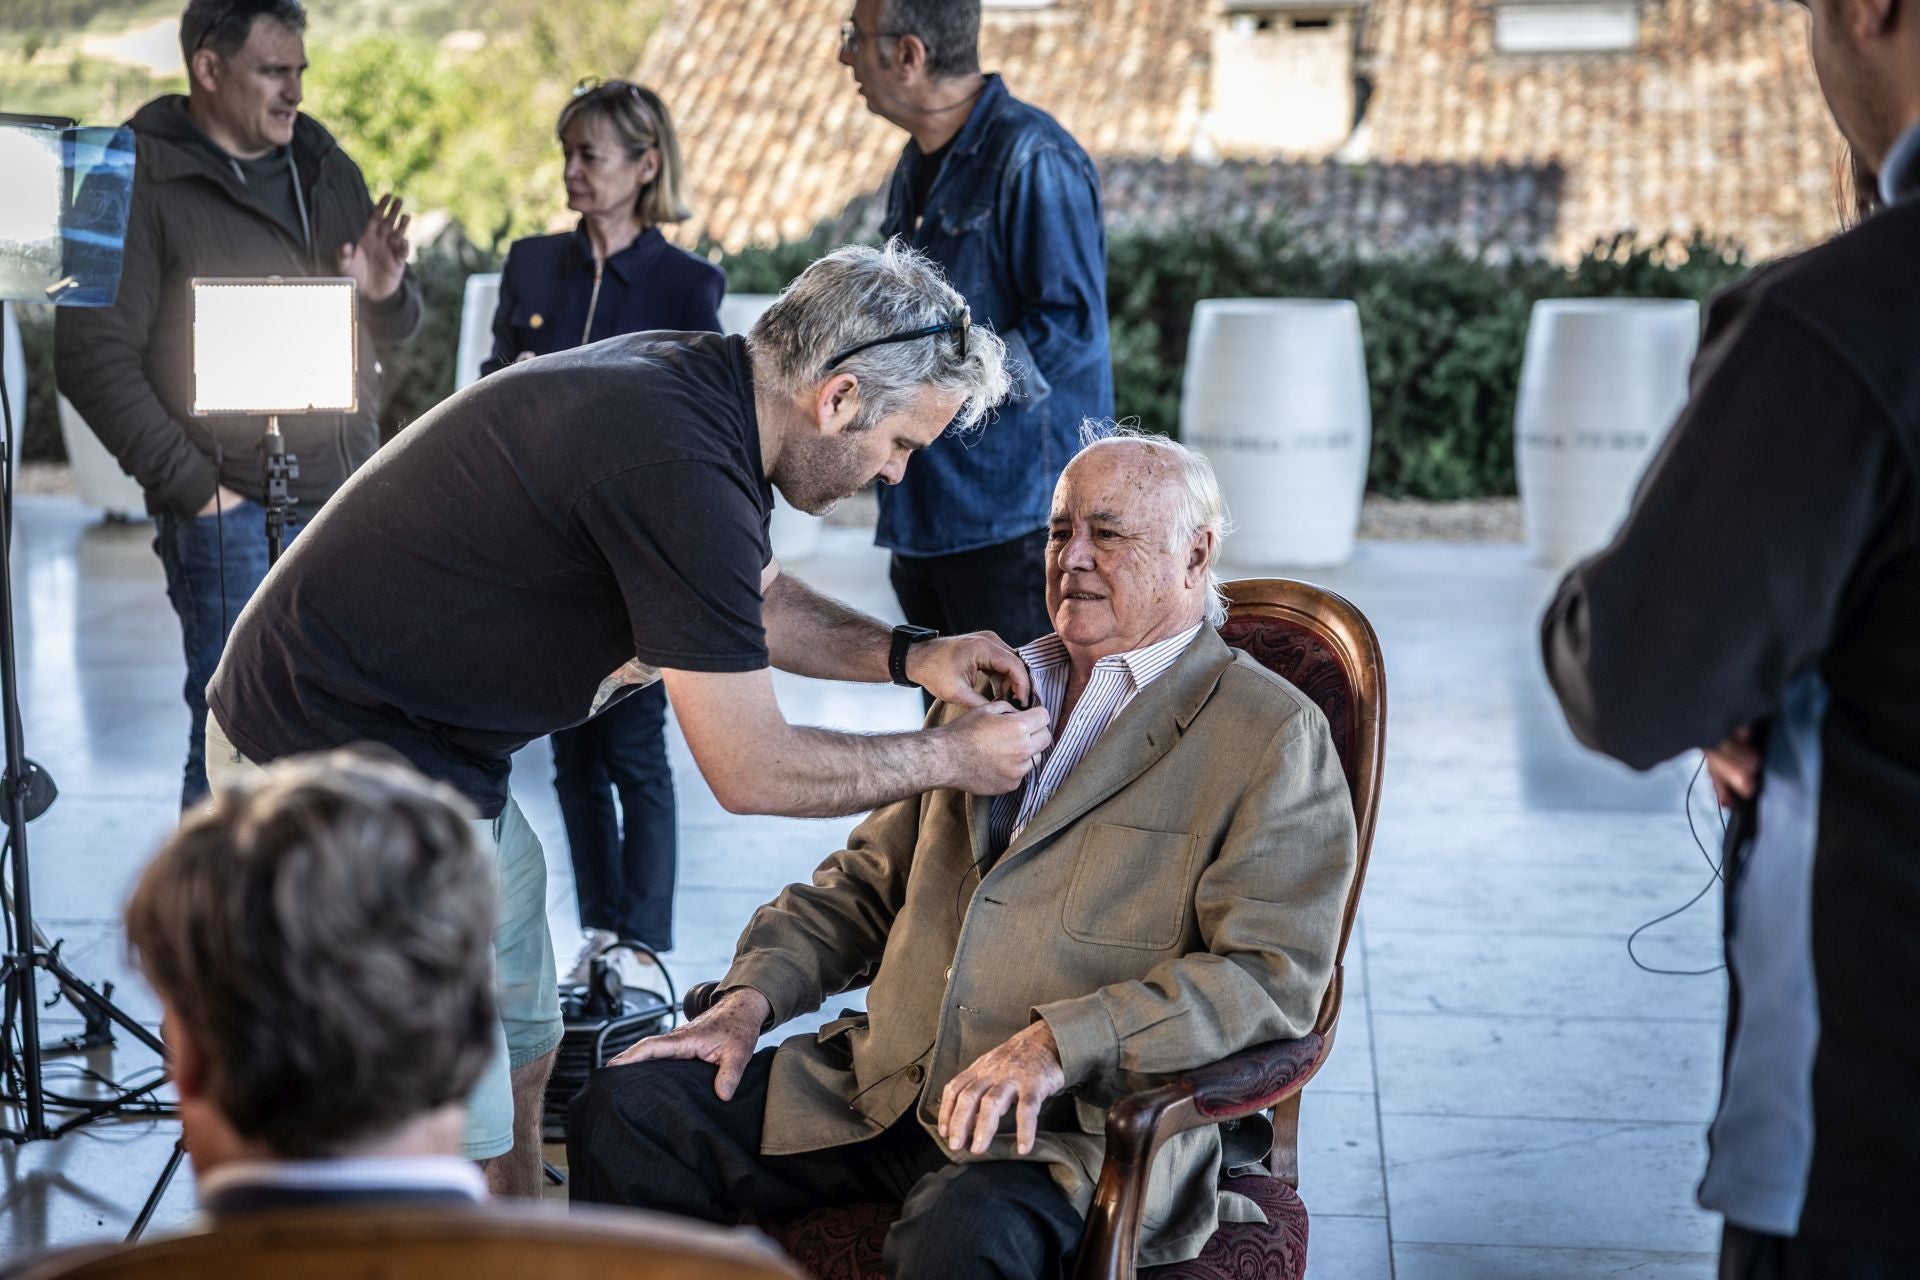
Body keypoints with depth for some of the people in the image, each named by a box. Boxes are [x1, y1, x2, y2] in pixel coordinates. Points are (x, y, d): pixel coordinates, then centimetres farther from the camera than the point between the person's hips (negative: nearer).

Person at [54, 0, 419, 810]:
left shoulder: (326, 167, 13)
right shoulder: (146, 183, -6)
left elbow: (396, 325, 21)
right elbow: (93, 357, -10)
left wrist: (385, 293, -4)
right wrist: (191, 486, -14)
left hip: (351, 502, 6)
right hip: (232, 516, -6)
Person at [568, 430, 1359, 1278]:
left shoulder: (1272, 736, 0)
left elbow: (1272, 974, -11)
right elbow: (865, 883, 24)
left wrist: (1061, 1043, -22)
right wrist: (752, 998, 5)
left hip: (1081, 1125, -6)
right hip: (885, 1089, 6)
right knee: (622, 1112, -10)